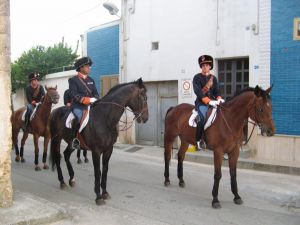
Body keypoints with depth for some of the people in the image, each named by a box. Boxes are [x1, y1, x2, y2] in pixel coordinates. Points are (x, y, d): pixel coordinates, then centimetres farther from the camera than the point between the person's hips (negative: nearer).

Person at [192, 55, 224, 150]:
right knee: (202, 117, -29)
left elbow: (216, 91, 12)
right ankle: (199, 140, -18)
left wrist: (218, 99, -12)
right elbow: (198, 92, -13)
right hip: (201, 103, -5)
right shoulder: (197, 77, 0)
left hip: (212, 102, 5)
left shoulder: (213, 78, 17)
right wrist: (209, 101, -24)